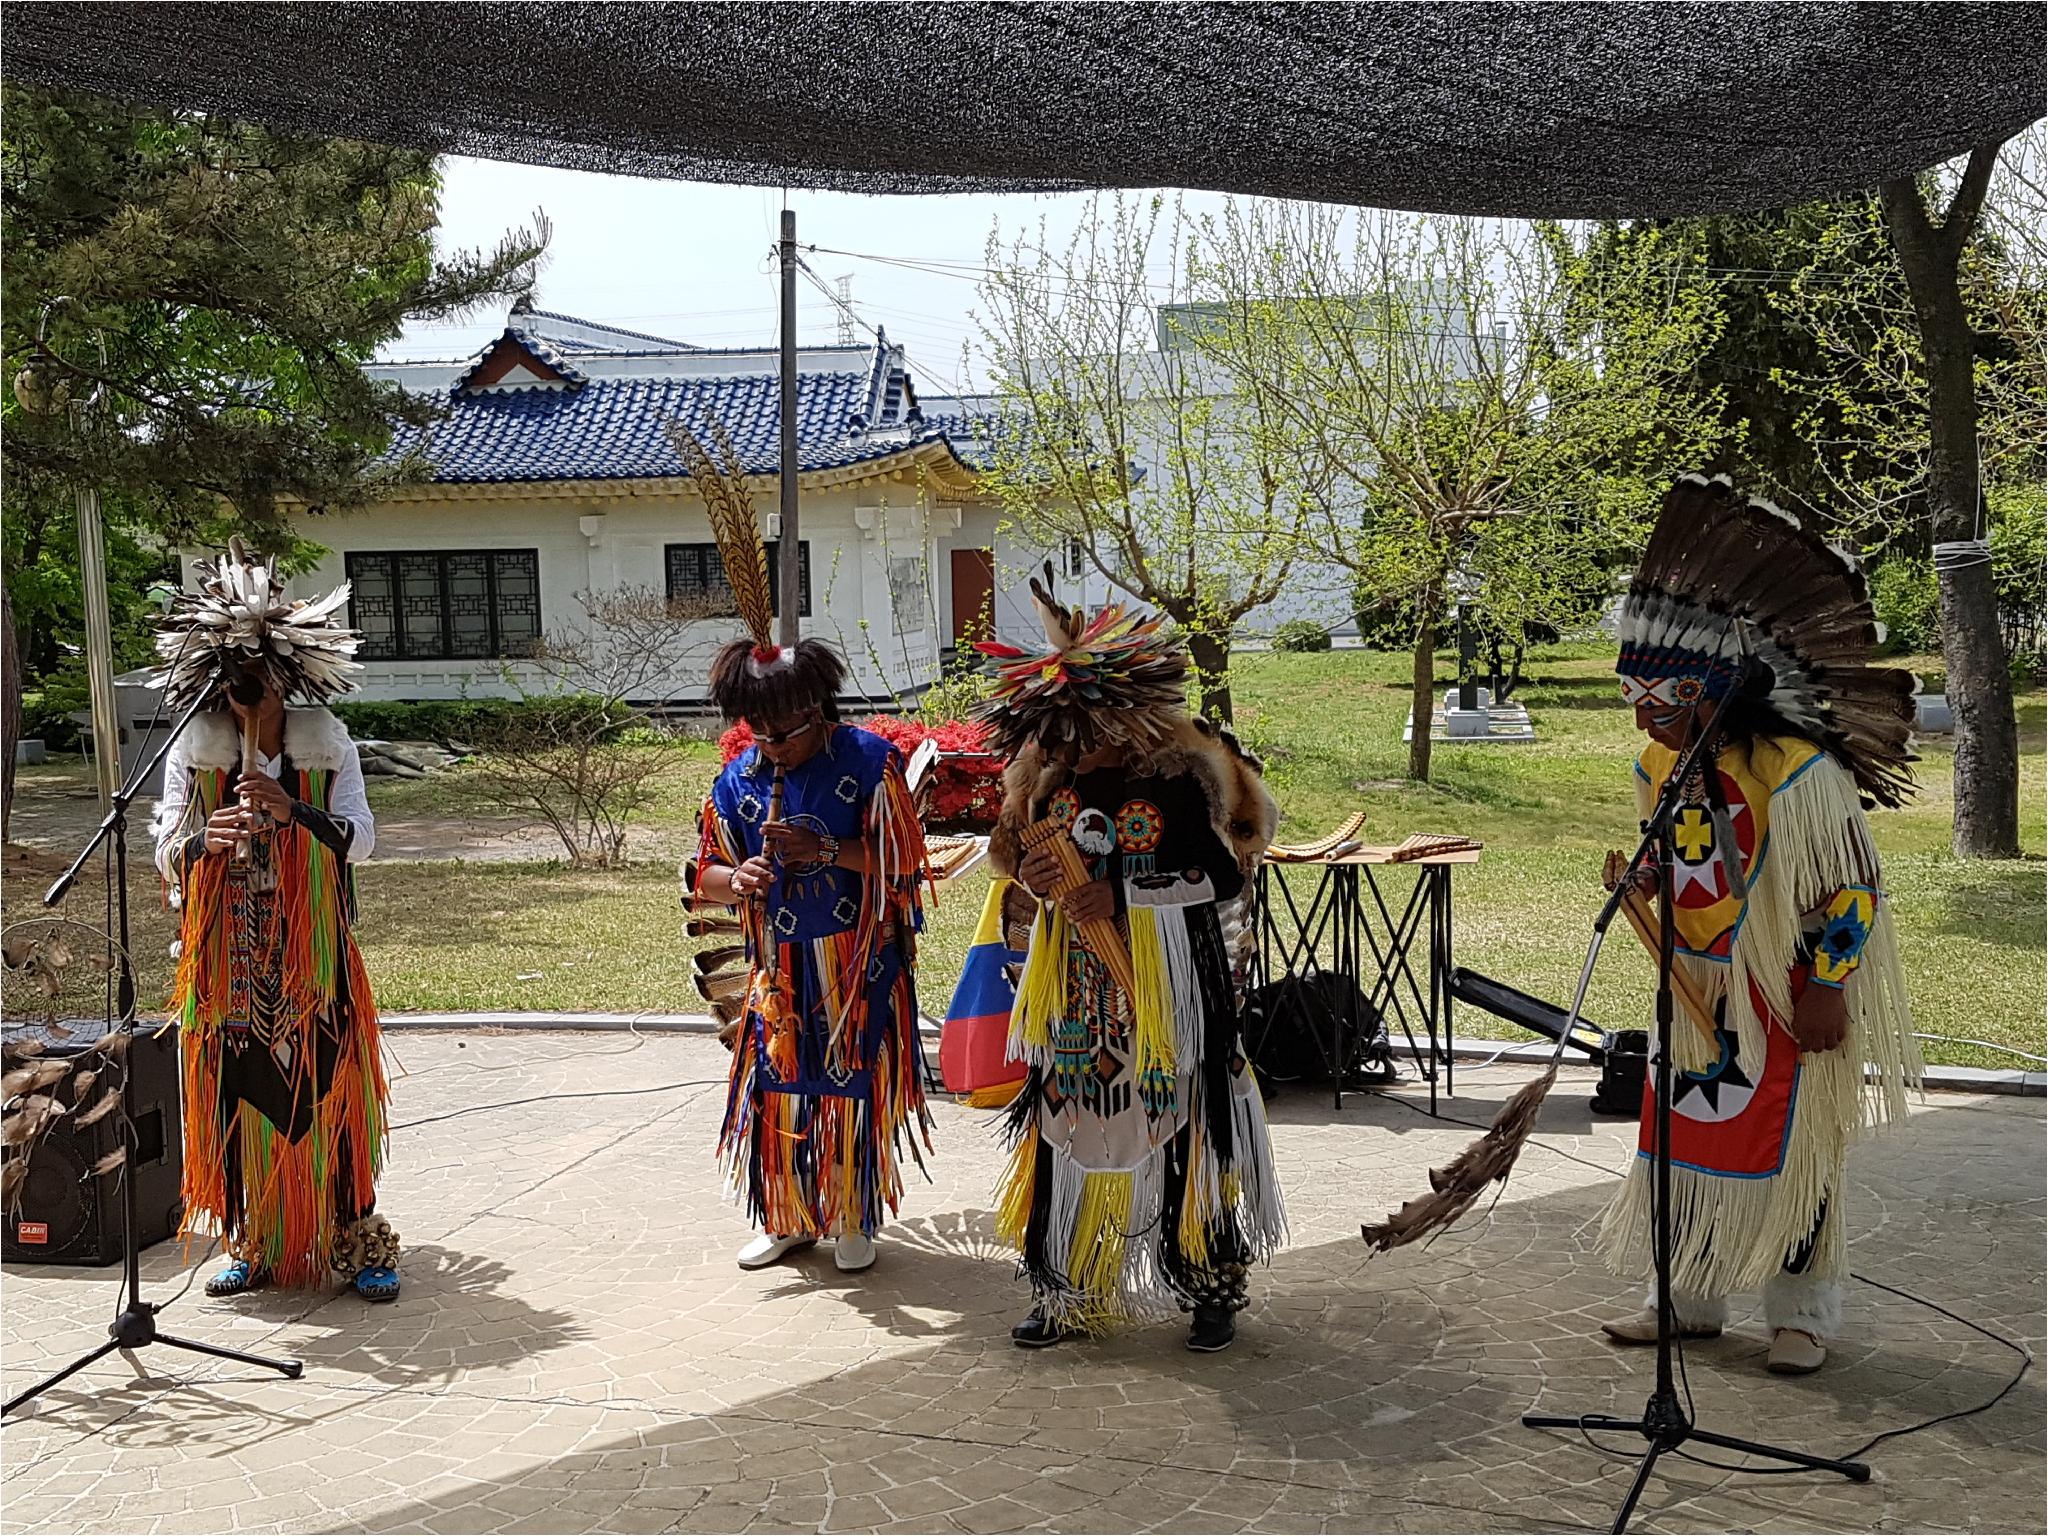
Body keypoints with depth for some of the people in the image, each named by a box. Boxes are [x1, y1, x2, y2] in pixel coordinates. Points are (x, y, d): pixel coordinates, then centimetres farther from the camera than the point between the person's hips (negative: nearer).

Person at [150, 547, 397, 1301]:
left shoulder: (328, 746, 0)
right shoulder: (194, 752, 2)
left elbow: (360, 838, -9)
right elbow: (166, 858, -2)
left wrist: (292, 809, -26)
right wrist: (207, 840, -24)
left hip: (313, 956, -1)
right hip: (227, 957, 1)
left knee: (329, 1095, 0)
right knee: (238, 1094, 3)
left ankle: (358, 1242, 10)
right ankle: (252, 1245, 18)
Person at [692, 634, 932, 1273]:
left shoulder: (869, 760, -10)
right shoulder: (738, 778, 1)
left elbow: (902, 858, -12)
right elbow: (707, 873, 4)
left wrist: (823, 849, -24)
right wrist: (737, 879, -19)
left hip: (858, 963, -3)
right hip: (780, 964, 3)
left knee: (852, 1087, 5)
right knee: (777, 1086, 8)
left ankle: (852, 1220, 23)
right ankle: (788, 1218, 27)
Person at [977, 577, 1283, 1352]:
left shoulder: (1183, 775, -12)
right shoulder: (1053, 774, 3)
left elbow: (1227, 875, -14)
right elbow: (1018, 848, 14)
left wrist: (1123, 894, -20)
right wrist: (1032, 872, -9)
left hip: (1168, 990, -4)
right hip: (1076, 990, 4)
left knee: (1181, 1134, 3)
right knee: (1073, 1129, 9)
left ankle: (1213, 1287, 22)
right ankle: (1064, 1289, 23)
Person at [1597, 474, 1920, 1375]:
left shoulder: (1798, 772, -23)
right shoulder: (1656, 764, 0)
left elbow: (1854, 886, -16)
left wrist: (1826, 989, -15)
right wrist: (1645, 880, -4)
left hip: (1787, 994, -6)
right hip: (1695, 987, 7)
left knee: (1789, 1150, 3)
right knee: (1684, 1131, 10)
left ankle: (1802, 1317, 20)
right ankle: (1688, 1301, 25)